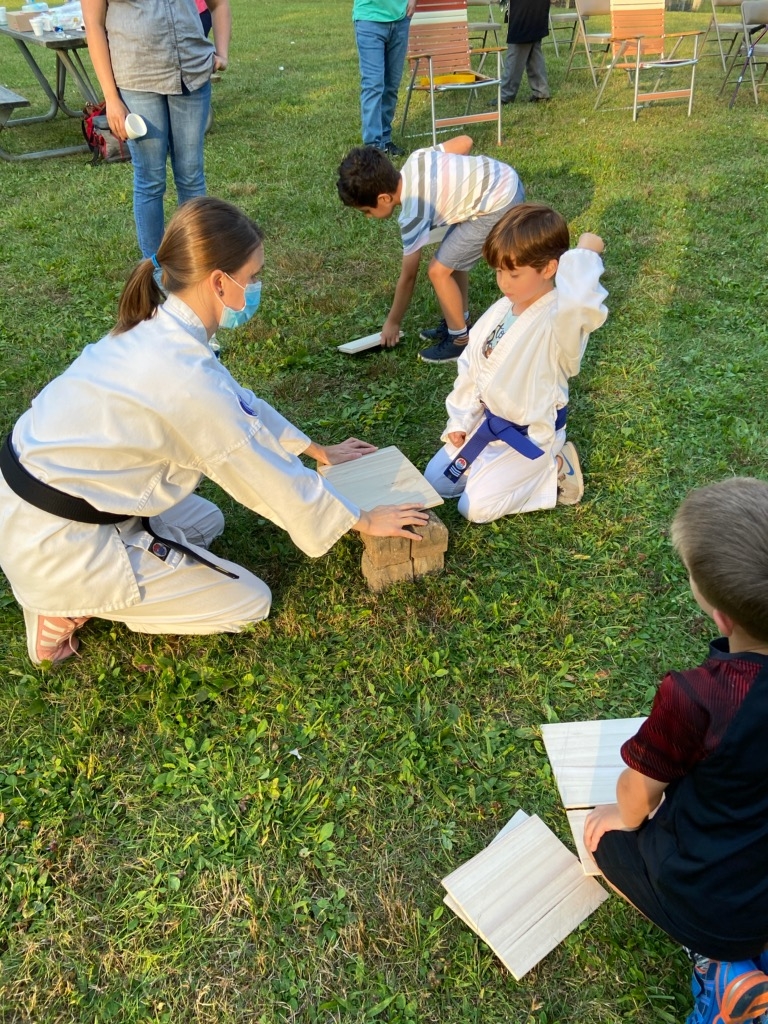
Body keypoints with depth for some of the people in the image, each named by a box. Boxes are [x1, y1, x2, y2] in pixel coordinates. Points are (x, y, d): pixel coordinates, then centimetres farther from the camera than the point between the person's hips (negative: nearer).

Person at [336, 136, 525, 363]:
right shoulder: (415, 159, 1)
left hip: (499, 205, -10)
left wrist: (392, 322, 7)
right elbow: (465, 141, 10)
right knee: (452, 257, 20)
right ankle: (460, 322, 34)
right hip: (506, 179, 10)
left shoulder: (413, 215, -17)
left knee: (439, 270, -4)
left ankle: (460, 340, 10)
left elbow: (408, 276, -6)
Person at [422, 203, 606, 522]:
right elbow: (470, 366, 6)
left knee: (475, 507, -11)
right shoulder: (500, 311, -3)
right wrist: (459, 420, 4)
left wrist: (585, 253, -35)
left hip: (531, 436, -8)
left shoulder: (560, 320, -27)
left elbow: (579, 303, -54)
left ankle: (553, 471, 8)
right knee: (435, 482, 10)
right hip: (487, 421, 8)